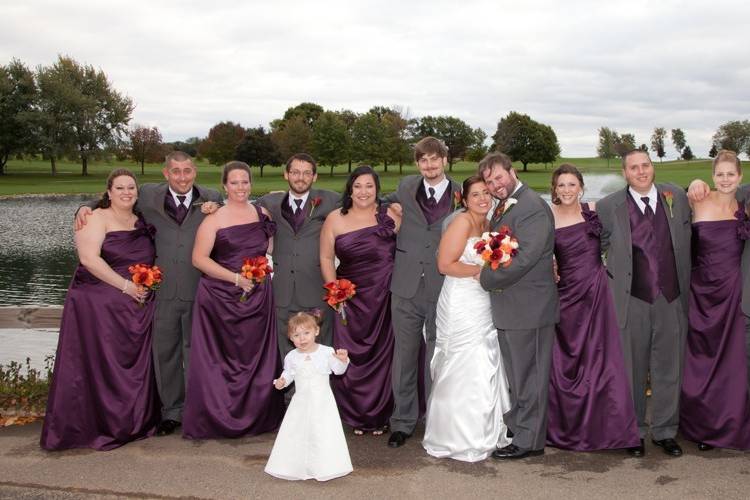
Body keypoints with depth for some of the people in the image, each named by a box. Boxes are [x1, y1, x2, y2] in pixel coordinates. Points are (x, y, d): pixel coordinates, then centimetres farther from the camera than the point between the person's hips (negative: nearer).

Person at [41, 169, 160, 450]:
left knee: (136, 365, 9)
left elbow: (152, 261, 20)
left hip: (139, 307, 6)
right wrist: (125, 285, -18)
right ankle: (96, 426, 8)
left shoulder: (142, 222, 13)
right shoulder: (97, 218, -4)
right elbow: (89, 258, -17)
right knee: (99, 366, -3)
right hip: (99, 305, -5)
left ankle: (135, 423, 21)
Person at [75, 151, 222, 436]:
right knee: (165, 352, 11)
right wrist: (85, 208, 1)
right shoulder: (149, 196, 3)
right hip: (163, 291, 1)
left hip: (199, 291, -1)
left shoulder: (211, 199, 1)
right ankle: (172, 411, 27)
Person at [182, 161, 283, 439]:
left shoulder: (263, 214, 8)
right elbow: (199, 258, -10)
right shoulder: (214, 218, -4)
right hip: (221, 299, -3)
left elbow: (270, 250, 21)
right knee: (219, 359, 0)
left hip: (258, 297, 4)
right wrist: (236, 278, -15)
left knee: (256, 357, 8)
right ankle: (216, 419, 12)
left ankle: (257, 418, 20)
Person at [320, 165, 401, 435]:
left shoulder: (390, 215, 0)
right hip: (349, 298, 0)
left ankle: (379, 415, 28)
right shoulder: (335, 219, 0)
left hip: (385, 298, 0)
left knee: (383, 354, 8)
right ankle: (355, 415, 25)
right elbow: (326, 258, 3)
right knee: (351, 355, 3)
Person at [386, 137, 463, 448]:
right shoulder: (406, 188, 6)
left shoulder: (460, 195, 1)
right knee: (404, 355, 7)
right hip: (406, 286, 1)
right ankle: (403, 422, 19)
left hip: (443, 289, -1)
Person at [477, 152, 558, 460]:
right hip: (508, 307, 9)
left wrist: (486, 278, -16)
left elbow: (523, 259, -25)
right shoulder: (503, 207, 13)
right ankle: (516, 426, 37)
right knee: (516, 373, 21)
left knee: (528, 375, 3)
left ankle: (529, 441, 15)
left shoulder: (532, 208, -19)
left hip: (528, 307, -9)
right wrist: (489, 274, 2)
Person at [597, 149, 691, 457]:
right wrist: (616, 277, -2)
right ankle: (634, 432, 22)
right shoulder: (609, 207, -3)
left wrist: (687, 284, 14)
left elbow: (687, 239, 15)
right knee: (633, 370, 7)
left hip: (672, 299, 2)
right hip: (631, 301, -2)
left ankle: (664, 432, 25)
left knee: (668, 368, 10)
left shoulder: (676, 197, 5)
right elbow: (597, 247, 6)